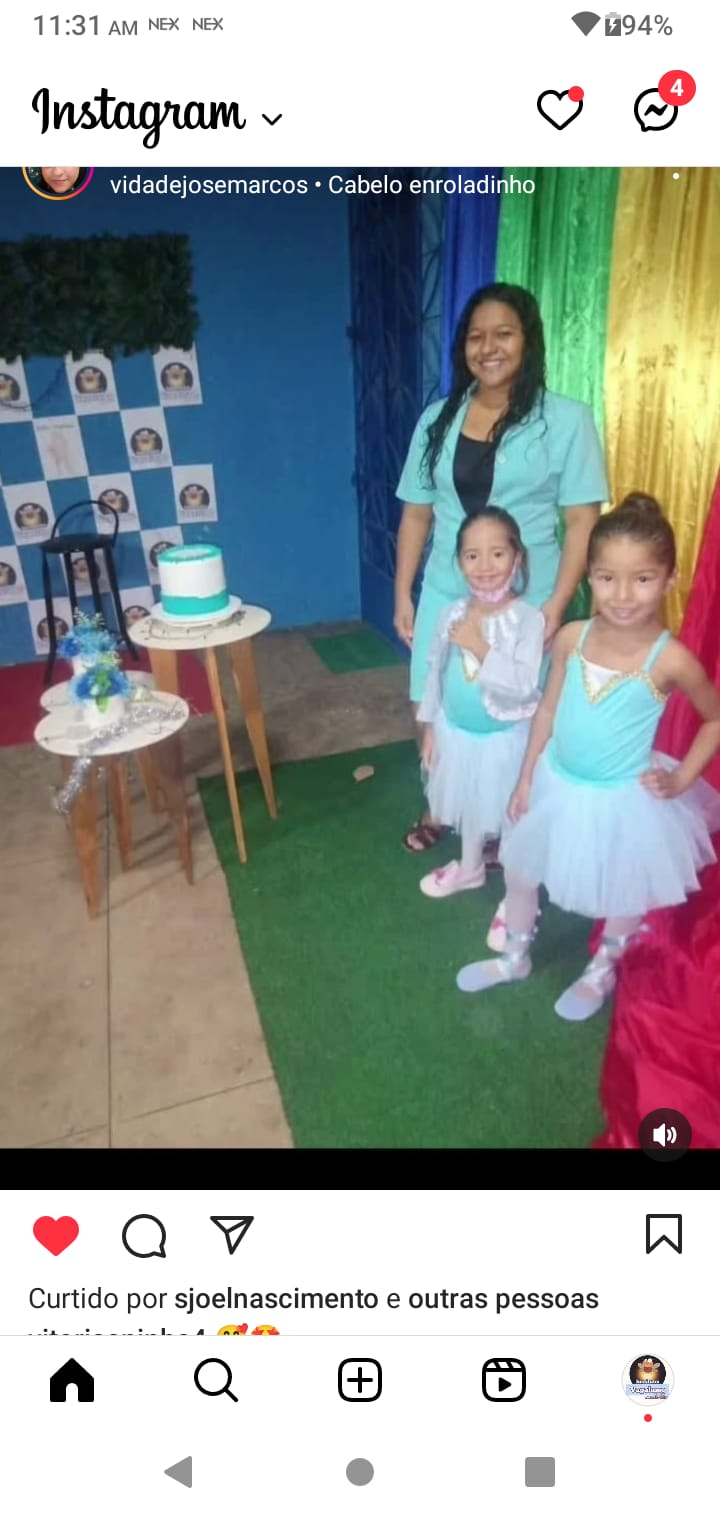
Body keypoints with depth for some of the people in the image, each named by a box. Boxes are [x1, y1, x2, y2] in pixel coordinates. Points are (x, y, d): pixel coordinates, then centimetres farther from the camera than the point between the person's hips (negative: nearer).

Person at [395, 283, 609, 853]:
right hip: (445, 596, 4)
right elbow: (417, 514, 7)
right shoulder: (437, 418, 5)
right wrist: (403, 595, 5)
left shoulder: (566, 420, -6)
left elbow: (583, 521, -8)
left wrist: (557, 604, -16)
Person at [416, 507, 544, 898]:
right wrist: (430, 727, 6)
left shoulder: (528, 619, -20)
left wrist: (480, 648, -32)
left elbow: (524, 685, -28)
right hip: (457, 733, 4)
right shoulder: (452, 615, -8)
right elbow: (435, 672, 3)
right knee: (469, 805, 24)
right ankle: (469, 867, 49)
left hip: (505, 738, -4)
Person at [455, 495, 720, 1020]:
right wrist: (525, 778, 3)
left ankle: (602, 971, 50)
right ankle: (515, 958, 48)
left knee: (623, 895, 19)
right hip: (557, 785, 4)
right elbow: (548, 710, -1)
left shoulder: (671, 659, -22)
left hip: (624, 799, -4)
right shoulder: (572, 638, -13)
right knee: (520, 870, 21)